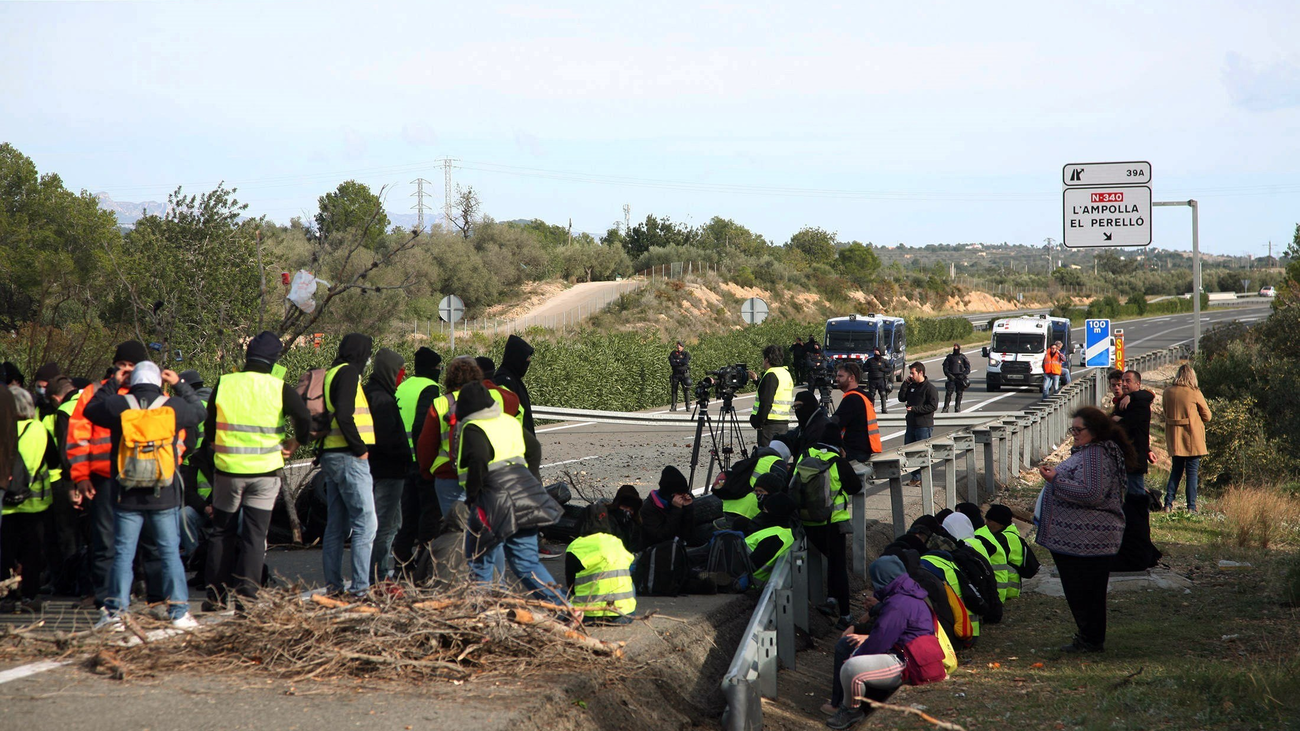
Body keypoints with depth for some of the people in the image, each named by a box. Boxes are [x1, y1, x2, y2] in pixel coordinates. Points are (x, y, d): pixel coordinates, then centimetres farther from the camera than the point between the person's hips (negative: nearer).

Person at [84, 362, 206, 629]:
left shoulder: (117, 405, -4)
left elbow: (90, 410, 15)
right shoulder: (174, 406, -2)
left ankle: (114, 612, 4)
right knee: (170, 553, 5)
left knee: (123, 554, 6)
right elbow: (199, 412, 18)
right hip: (164, 496, 0)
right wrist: (180, 385, 24)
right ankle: (179, 612, 4)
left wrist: (112, 384, 21)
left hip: (126, 496, 0)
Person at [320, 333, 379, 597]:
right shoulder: (348, 373, -10)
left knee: (336, 525, 12)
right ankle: (360, 586, -13)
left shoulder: (332, 374, 18)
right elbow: (344, 415, -22)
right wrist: (360, 448, -14)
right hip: (349, 458, -10)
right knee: (366, 523, -9)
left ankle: (333, 585, 13)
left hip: (331, 456, 10)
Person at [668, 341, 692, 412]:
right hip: (675, 374, 2)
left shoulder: (686, 354, 3)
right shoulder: (673, 353, 8)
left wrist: (677, 361, -8)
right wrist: (680, 363, -11)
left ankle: (688, 406, -3)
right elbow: (672, 363, -6)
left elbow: (685, 362, -16)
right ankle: (674, 406, 4)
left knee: (686, 390, -7)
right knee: (674, 390, 0)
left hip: (684, 374, -2)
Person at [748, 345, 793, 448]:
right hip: (784, 423, 9)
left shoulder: (771, 375, -13)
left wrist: (758, 422, -13)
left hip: (770, 423, -9)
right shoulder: (786, 374, 14)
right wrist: (757, 380, 35)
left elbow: (766, 402, -20)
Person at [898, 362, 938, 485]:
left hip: (924, 426, -8)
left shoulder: (930, 388, -10)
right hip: (911, 424, 8)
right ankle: (915, 477, 18)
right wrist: (905, 384, -2)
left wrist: (914, 409, -19)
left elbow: (933, 406, -17)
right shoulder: (911, 386, 12)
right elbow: (901, 398, 9)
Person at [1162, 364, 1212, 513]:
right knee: (1192, 471, 2)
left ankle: (1168, 503, 8)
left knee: (1176, 470, 14)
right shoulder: (1195, 393, -10)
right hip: (1192, 438, -4)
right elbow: (1207, 416, -1)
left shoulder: (1168, 392, 0)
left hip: (1174, 438, 4)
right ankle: (1191, 506, 1)